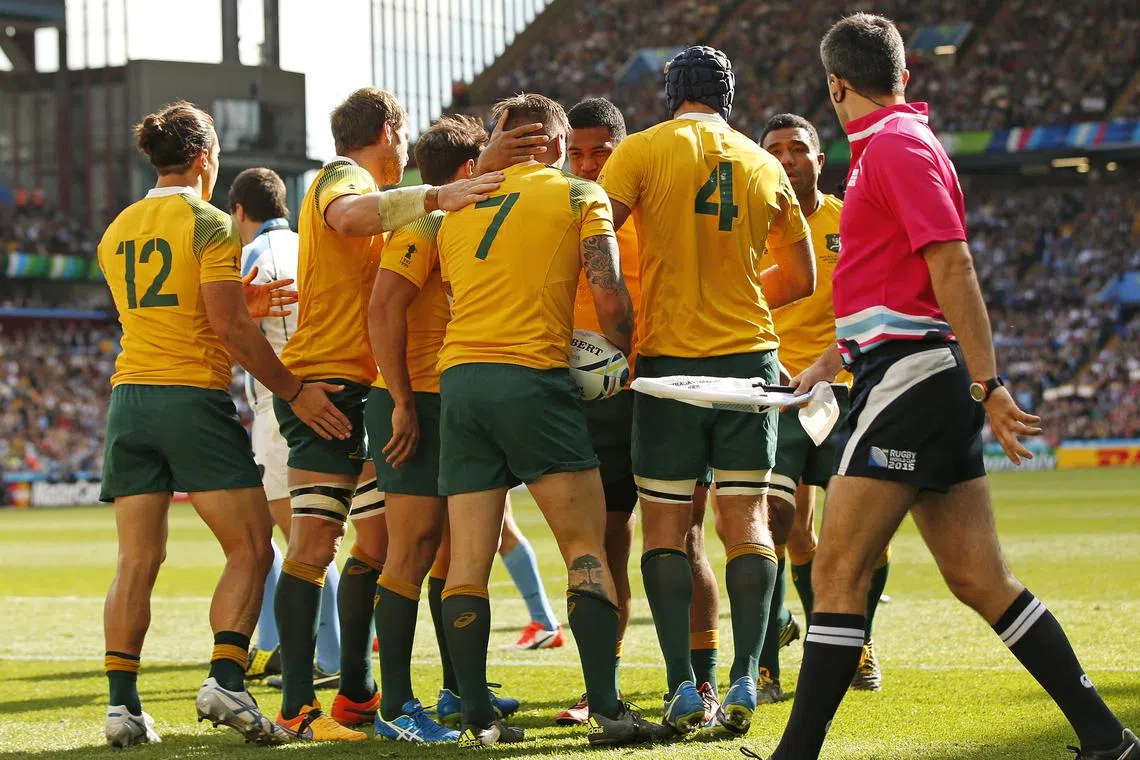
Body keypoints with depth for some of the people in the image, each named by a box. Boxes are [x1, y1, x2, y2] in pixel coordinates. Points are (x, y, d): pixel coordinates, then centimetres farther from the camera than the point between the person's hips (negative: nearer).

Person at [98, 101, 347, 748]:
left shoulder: (117, 231, 15)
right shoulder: (210, 225, -6)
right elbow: (229, 326, -13)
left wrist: (248, 297, 28)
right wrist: (293, 391, -8)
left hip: (129, 397, 6)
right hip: (195, 397, -6)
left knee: (137, 562, 5)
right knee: (250, 550, 0)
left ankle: (123, 705, -2)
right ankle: (226, 680, -15)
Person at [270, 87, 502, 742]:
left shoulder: (374, 195, 25)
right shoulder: (341, 175, -5)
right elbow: (347, 217, -30)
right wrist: (433, 198, -38)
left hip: (363, 388, 10)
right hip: (326, 382, -10)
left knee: (377, 543, 10)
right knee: (316, 545, -13)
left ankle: (357, 693, 17)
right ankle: (298, 707, -15)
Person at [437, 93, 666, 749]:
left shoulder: (460, 208, 19)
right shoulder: (578, 195, 5)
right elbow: (609, 295, -5)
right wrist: (623, 355, 11)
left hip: (458, 375, 5)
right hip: (534, 376, -4)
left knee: (468, 561, 4)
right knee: (587, 549, 0)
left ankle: (478, 718, 1)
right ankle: (606, 708, -10)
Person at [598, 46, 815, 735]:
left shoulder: (644, 151, -2)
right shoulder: (765, 166, 8)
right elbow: (800, 278, 16)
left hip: (670, 358, -2)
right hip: (750, 355, 2)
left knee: (666, 525, 3)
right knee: (748, 519, 4)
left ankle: (683, 686, -5)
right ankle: (744, 681, -5)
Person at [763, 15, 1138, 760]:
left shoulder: (896, 143, -10)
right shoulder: (891, 144, 20)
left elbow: (953, 265, -17)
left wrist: (987, 385, -21)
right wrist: (830, 361, 35)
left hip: (909, 380, -9)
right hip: (913, 380, 9)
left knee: (838, 572, -8)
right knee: (981, 580, 6)